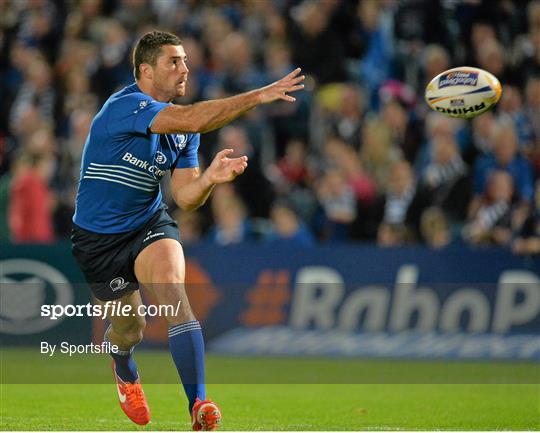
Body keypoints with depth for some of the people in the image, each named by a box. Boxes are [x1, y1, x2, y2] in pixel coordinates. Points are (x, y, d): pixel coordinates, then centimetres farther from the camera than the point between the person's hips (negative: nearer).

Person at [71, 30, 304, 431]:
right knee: (129, 329, 10)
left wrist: (210, 177, -26)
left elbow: (186, 197, -3)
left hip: (149, 223, 4)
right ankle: (125, 372, 50)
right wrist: (259, 96, -42)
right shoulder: (124, 107, -25)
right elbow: (193, 120, -40)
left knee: (174, 295, -26)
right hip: (98, 237, -3)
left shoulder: (182, 130, -2)